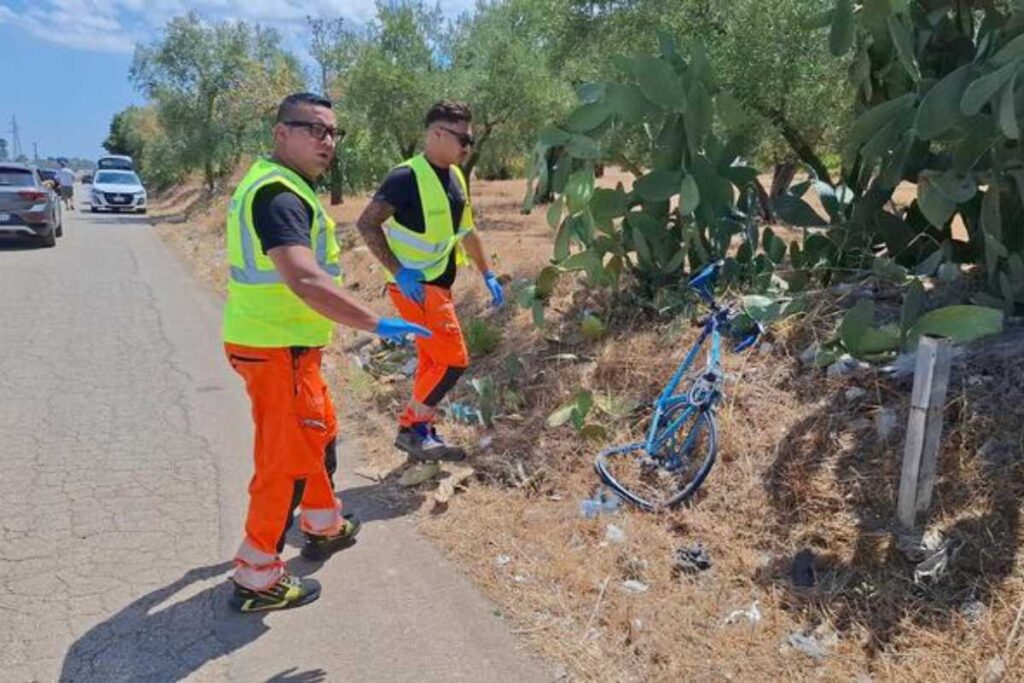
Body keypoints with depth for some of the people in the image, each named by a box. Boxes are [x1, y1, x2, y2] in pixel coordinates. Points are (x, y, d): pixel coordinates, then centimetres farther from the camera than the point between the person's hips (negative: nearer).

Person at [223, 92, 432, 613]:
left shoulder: (273, 183, 12)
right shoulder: (279, 196, -22)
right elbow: (306, 282, -36)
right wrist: (378, 324, -34)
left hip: (279, 342, 10)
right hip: (277, 351, -10)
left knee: (320, 433, 24)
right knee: (287, 460, 0)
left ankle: (325, 526, 43)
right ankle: (257, 580, 14)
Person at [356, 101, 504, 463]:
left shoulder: (456, 178, 10)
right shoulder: (407, 177, -16)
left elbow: (466, 231, 20)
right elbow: (367, 224, -18)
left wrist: (488, 275, 18)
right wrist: (398, 271, -23)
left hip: (439, 284, 9)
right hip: (415, 285, -8)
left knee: (432, 361, 13)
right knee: (453, 360, -10)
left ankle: (422, 432, 26)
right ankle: (411, 428, 5)